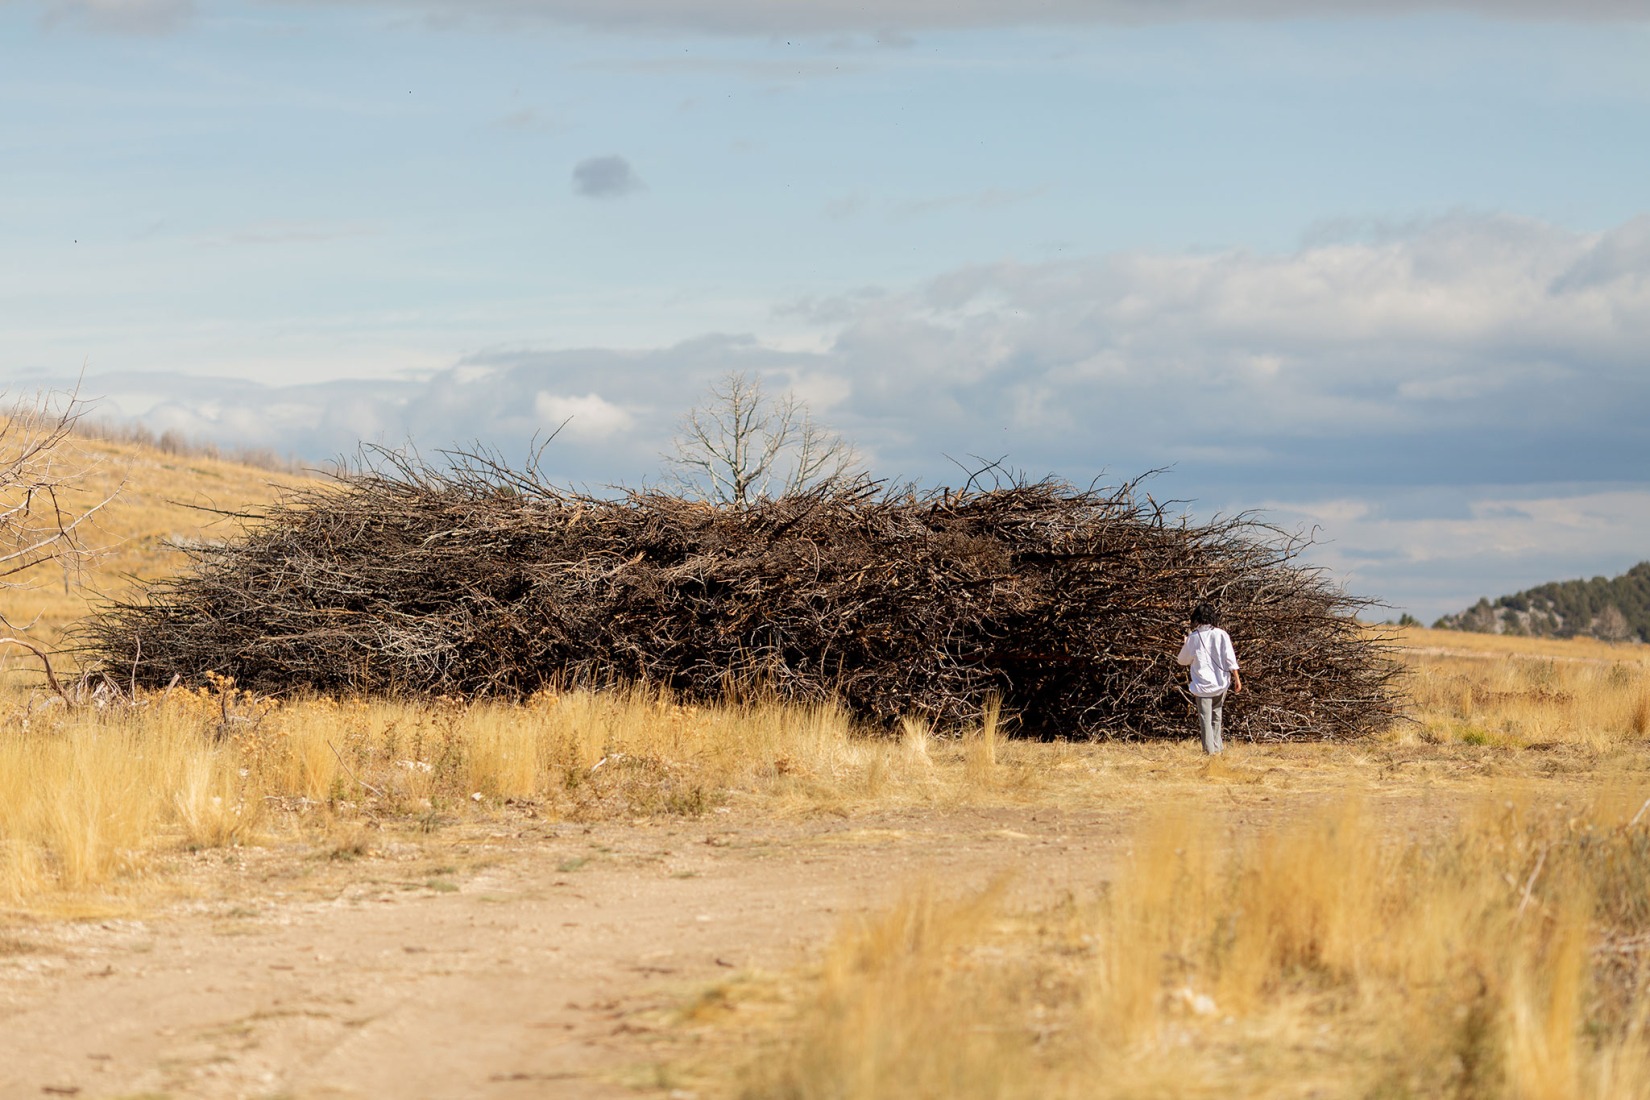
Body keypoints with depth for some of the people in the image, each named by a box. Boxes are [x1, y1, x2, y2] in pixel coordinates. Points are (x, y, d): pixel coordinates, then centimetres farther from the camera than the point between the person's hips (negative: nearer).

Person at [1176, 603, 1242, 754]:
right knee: (1216, 715, 20)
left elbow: (1183, 660, 8)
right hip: (1221, 683, 2)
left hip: (1203, 685, -2)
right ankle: (1217, 746, 24)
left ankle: (1210, 750, -2)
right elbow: (1230, 658, -7)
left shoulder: (1193, 638, -5)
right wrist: (1237, 679, -2)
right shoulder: (1221, 634, -4)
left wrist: (1184, 646, 26)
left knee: (1205, 718, 2)